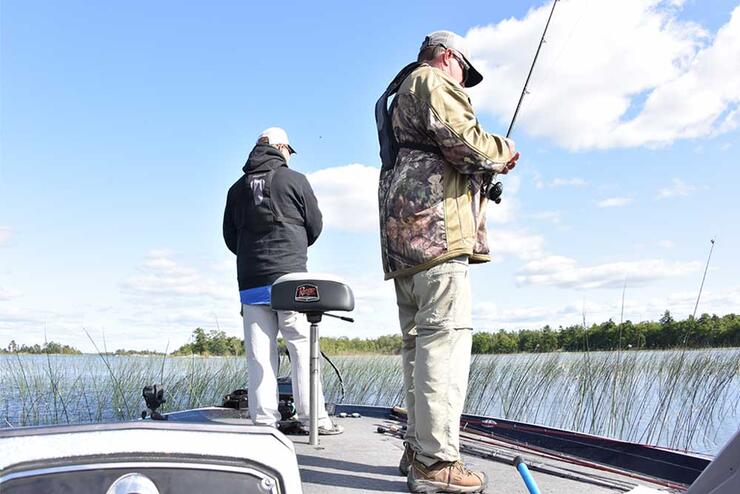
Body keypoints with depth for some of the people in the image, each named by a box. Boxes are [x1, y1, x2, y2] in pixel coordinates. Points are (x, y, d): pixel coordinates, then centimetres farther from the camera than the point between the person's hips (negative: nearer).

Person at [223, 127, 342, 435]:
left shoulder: (238, 188, 12)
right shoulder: (295, 180, 2)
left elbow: (230, 237, 14)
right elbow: (315, 226, 7)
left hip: (250, 280, 4)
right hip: (290, 277, -3)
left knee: (259, 353, 3)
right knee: (302, 347, 1)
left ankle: (264, 420, 3)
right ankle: (312, 418, 1)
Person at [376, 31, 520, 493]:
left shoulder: (400, 97, 33)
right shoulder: (432, 82, 3)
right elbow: (463, 141, -13)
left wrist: (483, 174, 26)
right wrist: (502, 151, 5)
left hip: (404, 236, 11)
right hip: (436, 227, -11)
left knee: (419, 342, 10)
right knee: (445, 339, -14)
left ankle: (418, 448, 14)